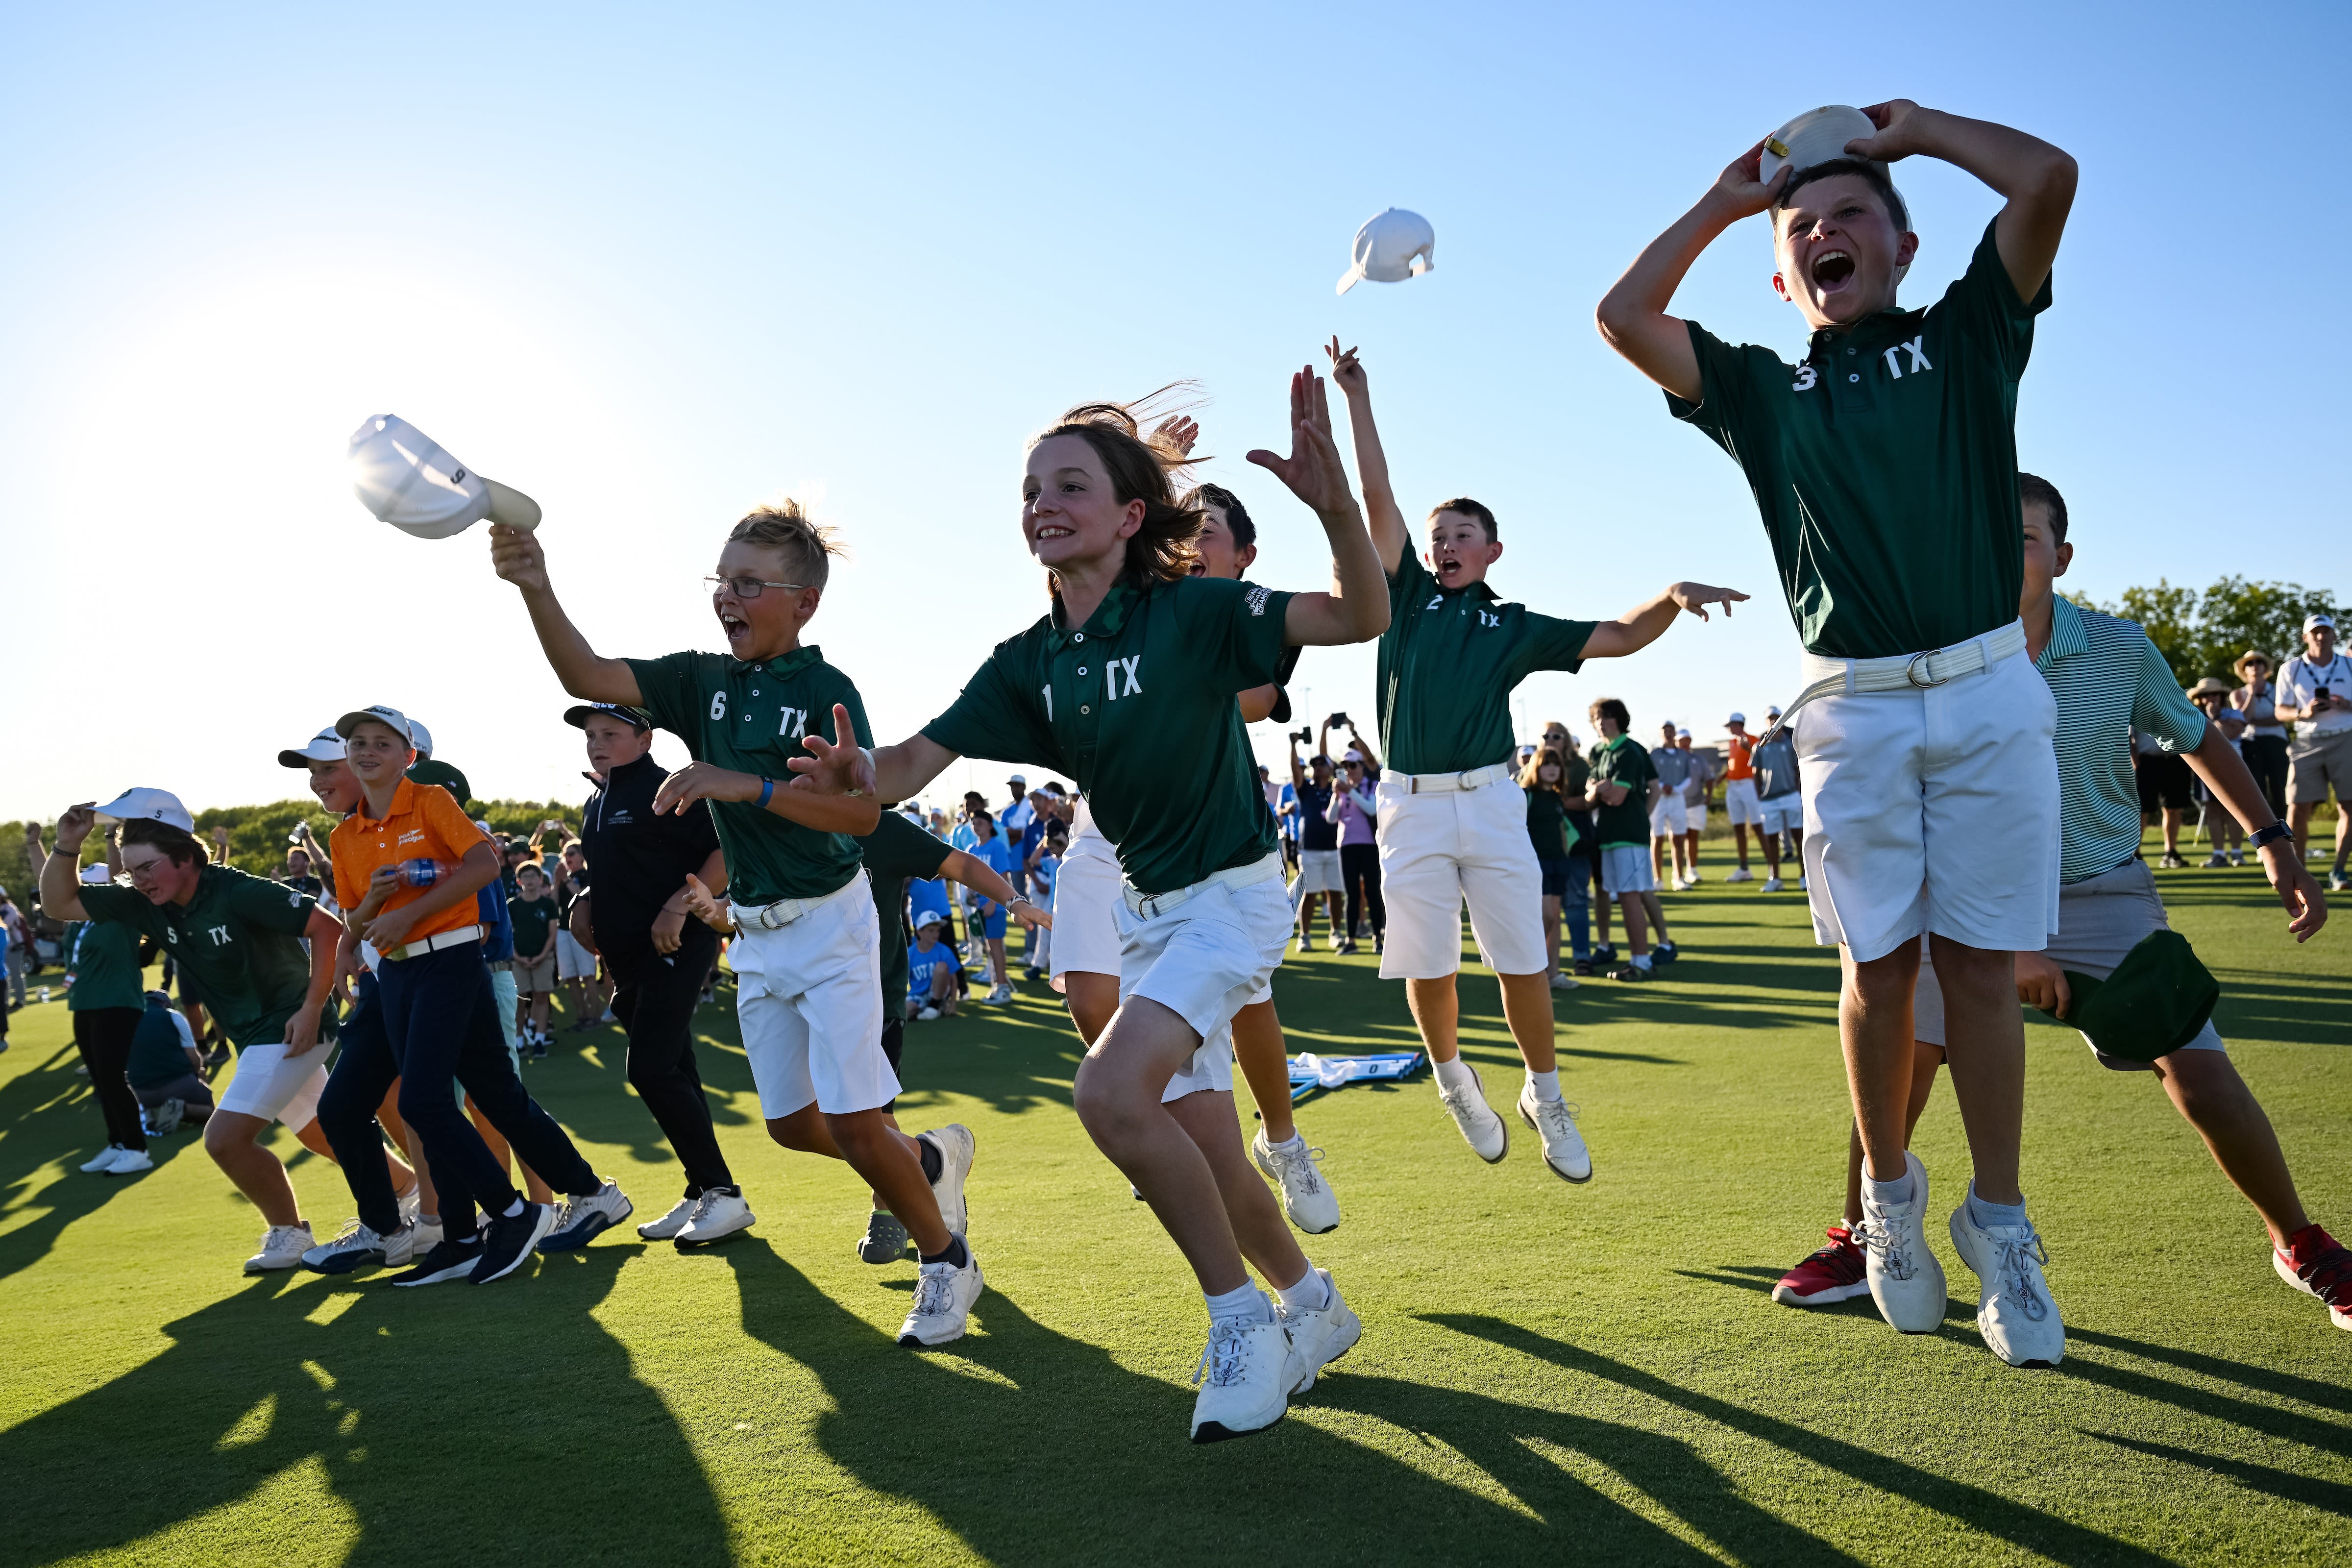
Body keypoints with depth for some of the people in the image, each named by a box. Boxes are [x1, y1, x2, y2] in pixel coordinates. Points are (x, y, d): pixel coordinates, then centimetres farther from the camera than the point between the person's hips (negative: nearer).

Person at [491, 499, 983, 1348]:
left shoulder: (826, 689, -15)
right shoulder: (703, 681, 3)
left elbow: (862, 812, -26)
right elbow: (586, 676, -10)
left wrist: (749, 785, -33)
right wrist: (537, 588, -25)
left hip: (829, 923, -7)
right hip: (754, 934, 7)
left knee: (852, 1123, -8)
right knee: (792, 1124, 12)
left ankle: (946, 1260, 15)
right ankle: (931, 1159, 37)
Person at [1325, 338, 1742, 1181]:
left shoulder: (1515, 626, 13)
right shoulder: (1409, 596, 13)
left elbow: (1620, 637, 10)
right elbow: (1378, 497, 9)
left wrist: (1673, 597, -8)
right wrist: (1357, 398, 7)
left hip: (1490, 801, 0)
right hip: (1410, 805, 0)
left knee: (1521, 962, 1)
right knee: (1426, 968, 3)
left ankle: (1545, 1096, 19)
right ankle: (1452, 1074, 29)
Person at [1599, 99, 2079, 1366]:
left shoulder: (1966, 338, 12)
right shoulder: (1764, 390, 14)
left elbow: (2049, 177, 0)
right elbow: (1622, 319, 6)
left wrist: (1917, 128, 13)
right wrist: (1722, 203, 16)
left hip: (1988, 691, -1)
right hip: (1854, 705, 1)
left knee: (1979, 965, 0)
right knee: (1878, 967, 2)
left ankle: (2000, 1223, 11)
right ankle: (1890, 1196, 21)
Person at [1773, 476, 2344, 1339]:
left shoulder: (2121, 650, -11)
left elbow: (2198, 738, 9)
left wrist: (2273, 842, 4)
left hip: (2104, 894, 0)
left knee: (2195, 1064, -10)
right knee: (1904, 1054, -11)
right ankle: (1859, 1240, 8)